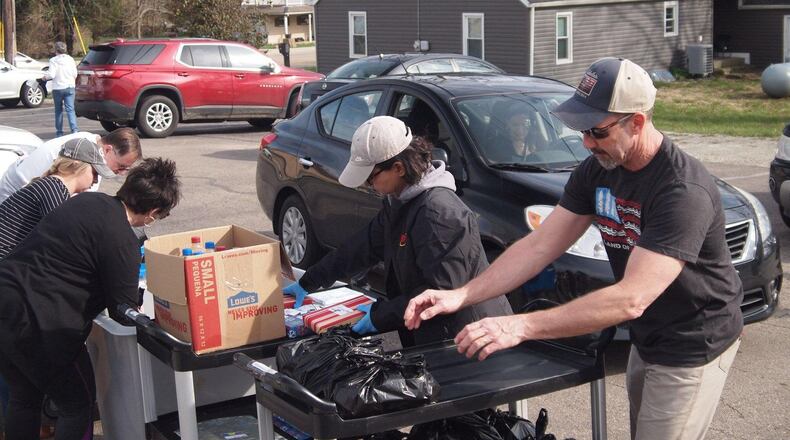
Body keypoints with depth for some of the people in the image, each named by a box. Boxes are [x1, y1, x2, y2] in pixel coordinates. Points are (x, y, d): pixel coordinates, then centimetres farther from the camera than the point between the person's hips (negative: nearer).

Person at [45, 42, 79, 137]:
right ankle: (74, 129, -20)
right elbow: (75, 74, 3)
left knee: (58, 110, 12)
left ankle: (59, 131, 15)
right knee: (70, 109, -3)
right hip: (70, 87, 2)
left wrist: (45, 77, 8)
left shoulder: (53, 60, -8)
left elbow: (51, 74, -13)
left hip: (58, 88, -2)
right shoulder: (70, 59, 2)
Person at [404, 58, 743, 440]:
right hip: (646, 340, 8)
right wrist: (461, 296, -17)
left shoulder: (683, 190, -32)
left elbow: (631, 299, -38)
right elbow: (539, 245, -6)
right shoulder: (597, 170, -6)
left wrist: (520, 326, -42)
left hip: (692, 349, -8)